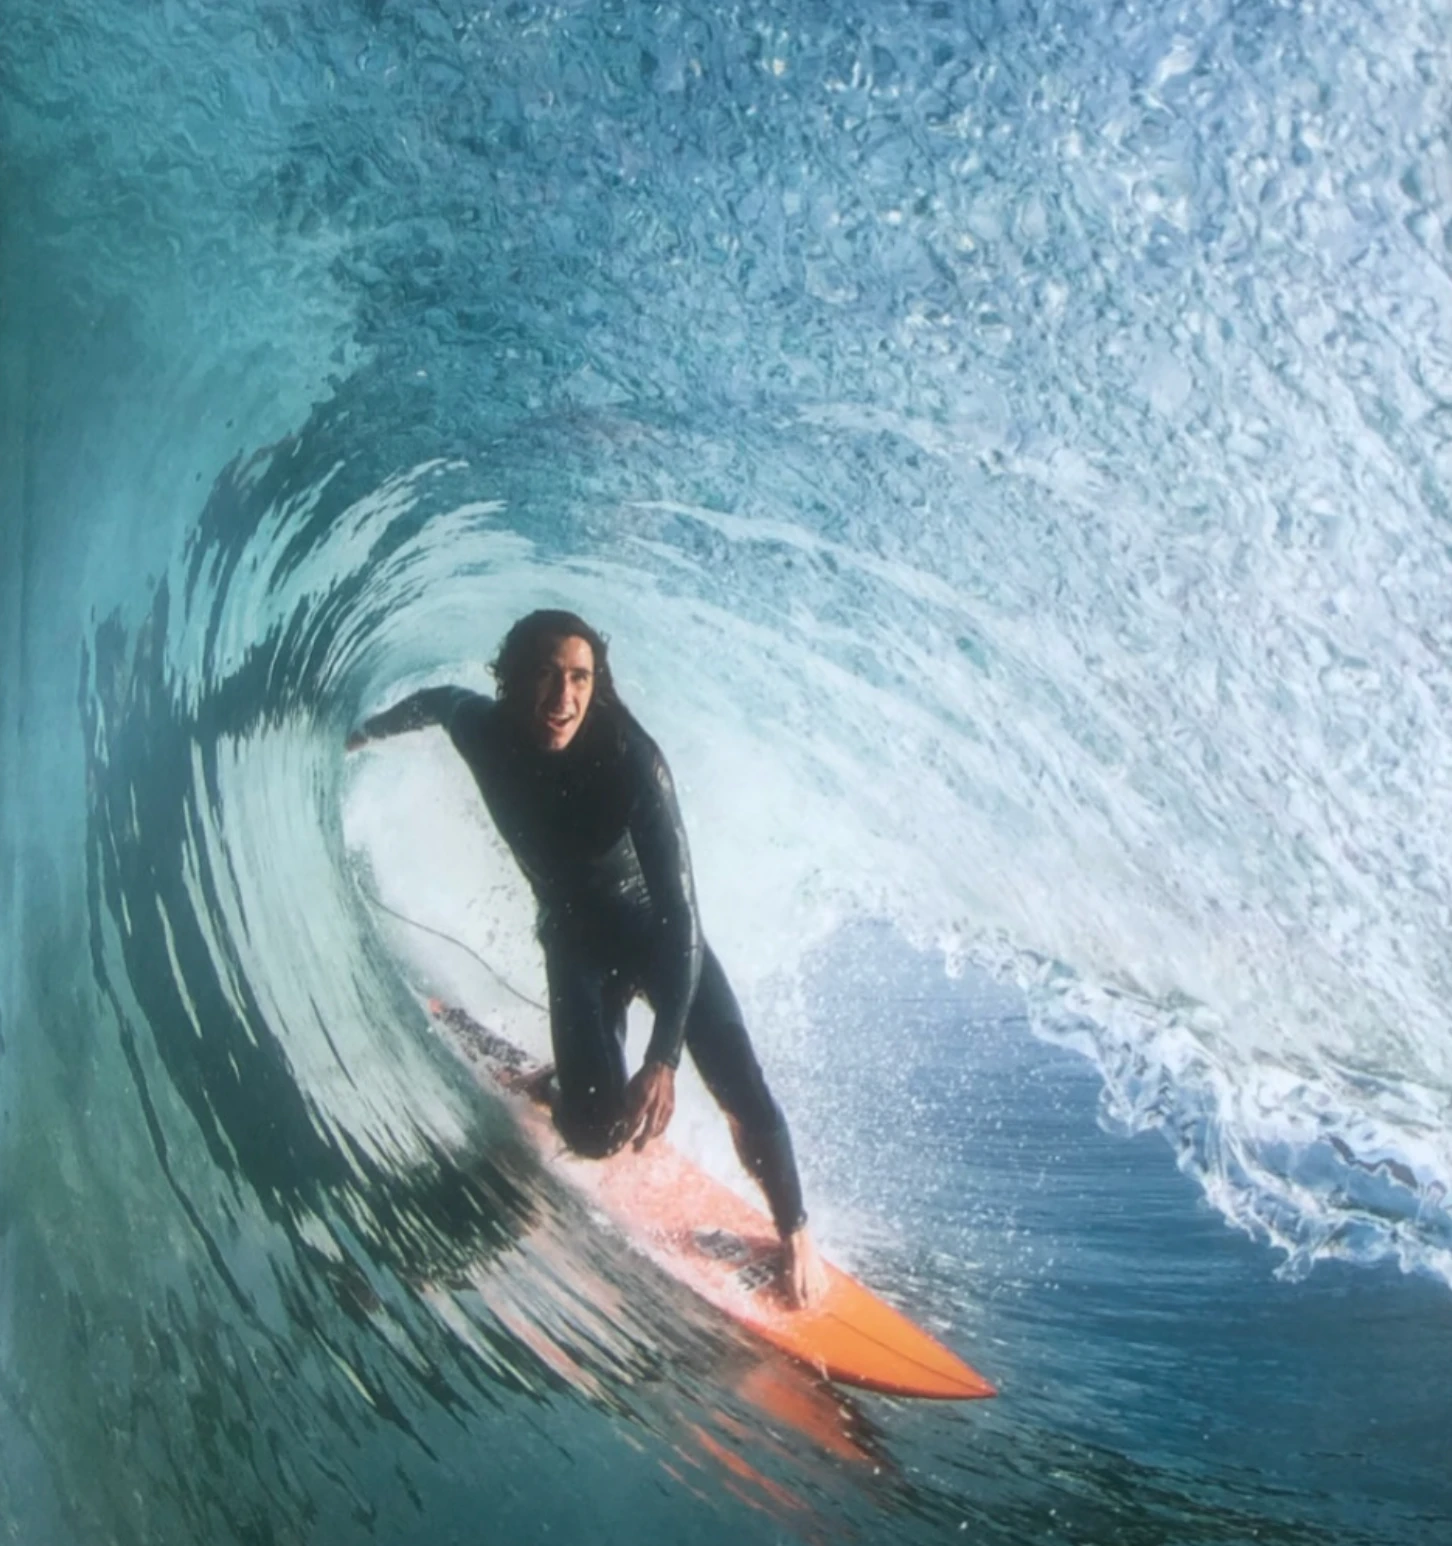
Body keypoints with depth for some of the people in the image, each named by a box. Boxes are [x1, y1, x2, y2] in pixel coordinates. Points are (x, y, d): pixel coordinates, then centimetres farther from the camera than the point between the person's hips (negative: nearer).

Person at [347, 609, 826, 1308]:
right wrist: (369, 729, 25)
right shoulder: (482, 729, -21)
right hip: (576, 943, 2)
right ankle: (568, 1084, 24)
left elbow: (680, 909, -35)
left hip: (657, 930, -2)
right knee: (596, 1133, -14)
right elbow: (435, 698, 6)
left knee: (742, 1093, -15)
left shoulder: (630, 760, -32)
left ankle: (795, 1235, 12)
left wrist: (662, 1058, -42)